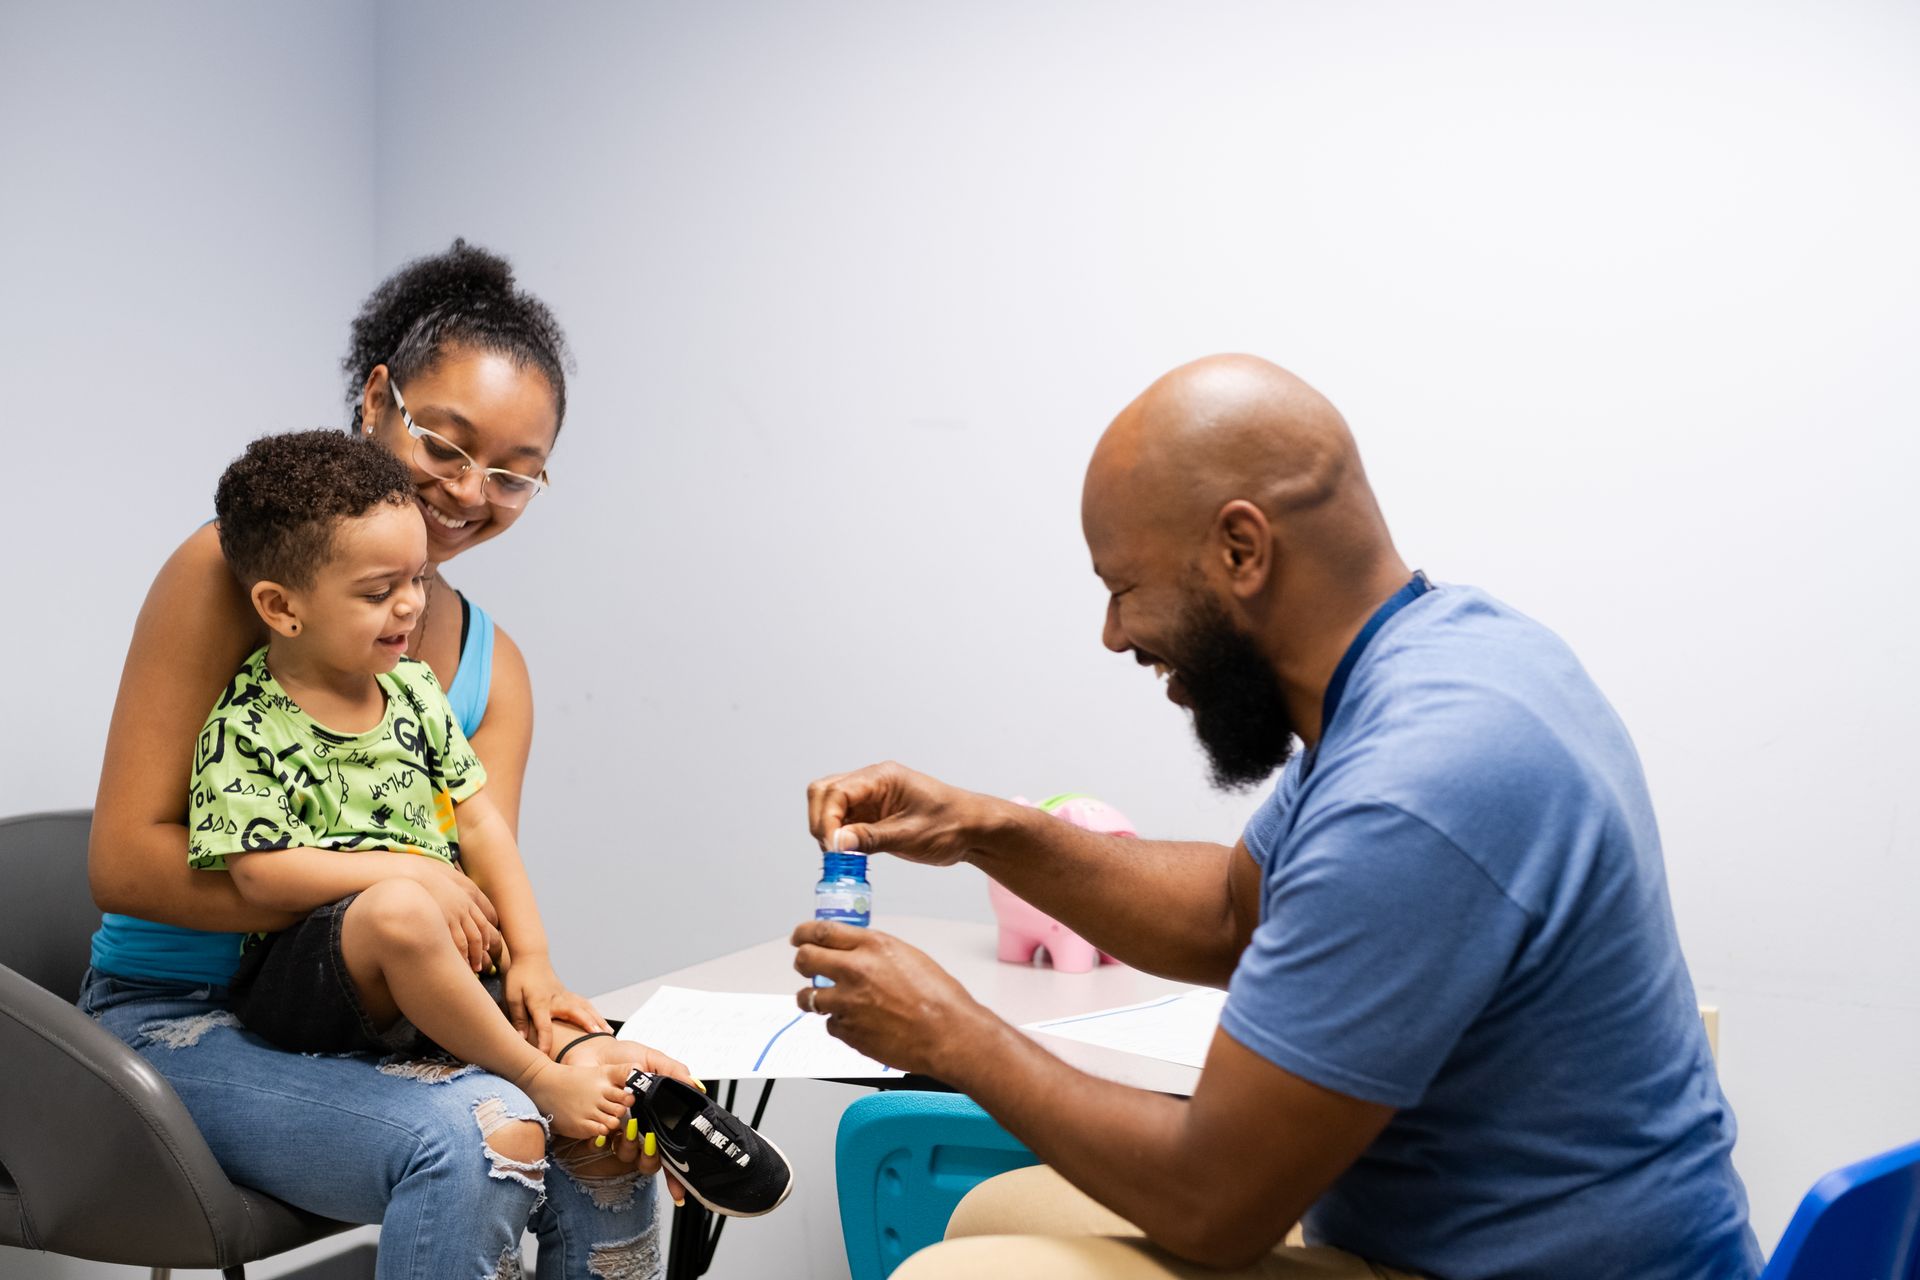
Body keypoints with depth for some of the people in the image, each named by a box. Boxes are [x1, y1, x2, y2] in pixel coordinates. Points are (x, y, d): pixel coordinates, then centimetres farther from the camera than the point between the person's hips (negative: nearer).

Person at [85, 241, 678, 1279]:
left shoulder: (493, 669, 7)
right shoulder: (235, 573, -10)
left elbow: (483, 915, -3)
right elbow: (123, 861, -14)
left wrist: (566, 1043, -25)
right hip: (178, 1014, -5)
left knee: (612, 1129, -20)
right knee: (472, 1138, -30)